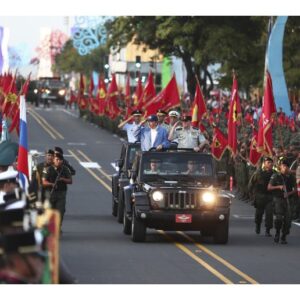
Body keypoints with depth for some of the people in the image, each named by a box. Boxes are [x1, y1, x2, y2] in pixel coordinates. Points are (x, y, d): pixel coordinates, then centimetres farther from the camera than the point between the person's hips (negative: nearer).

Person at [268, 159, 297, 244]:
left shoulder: (291, 177, 5)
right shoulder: (275, 176, -1)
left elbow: (295, 189, 9)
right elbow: (269, 187, -1)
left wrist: (289, 193, -11)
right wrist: (279, 187, -16)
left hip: (287, 199, 3)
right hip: (278, 199, -3)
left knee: (287, 218, -3)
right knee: (279, 217, -17)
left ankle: (284, 237, 9)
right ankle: (277, 233, 8)